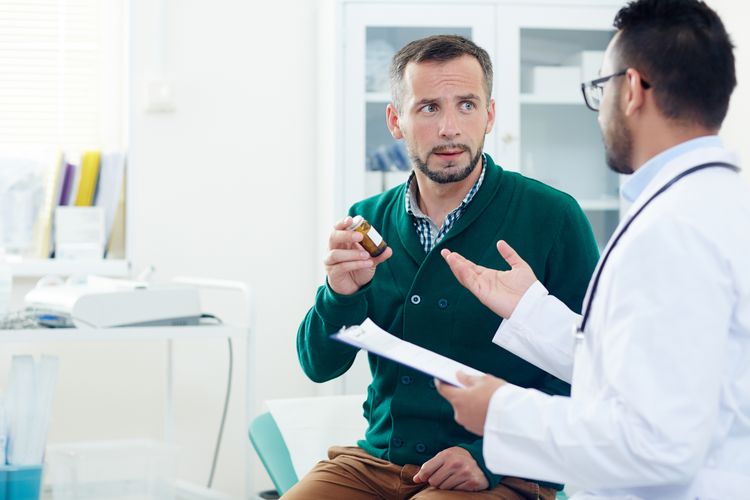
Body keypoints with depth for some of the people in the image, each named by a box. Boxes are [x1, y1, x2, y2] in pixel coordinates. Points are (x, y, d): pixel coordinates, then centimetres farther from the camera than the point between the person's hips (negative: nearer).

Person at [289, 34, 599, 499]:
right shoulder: (371, 221, 7)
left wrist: (493, 457, -15)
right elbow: (320, 366, 8)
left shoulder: (551, 217, -6)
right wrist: (342, 295, -12)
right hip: (376, 459, 4)